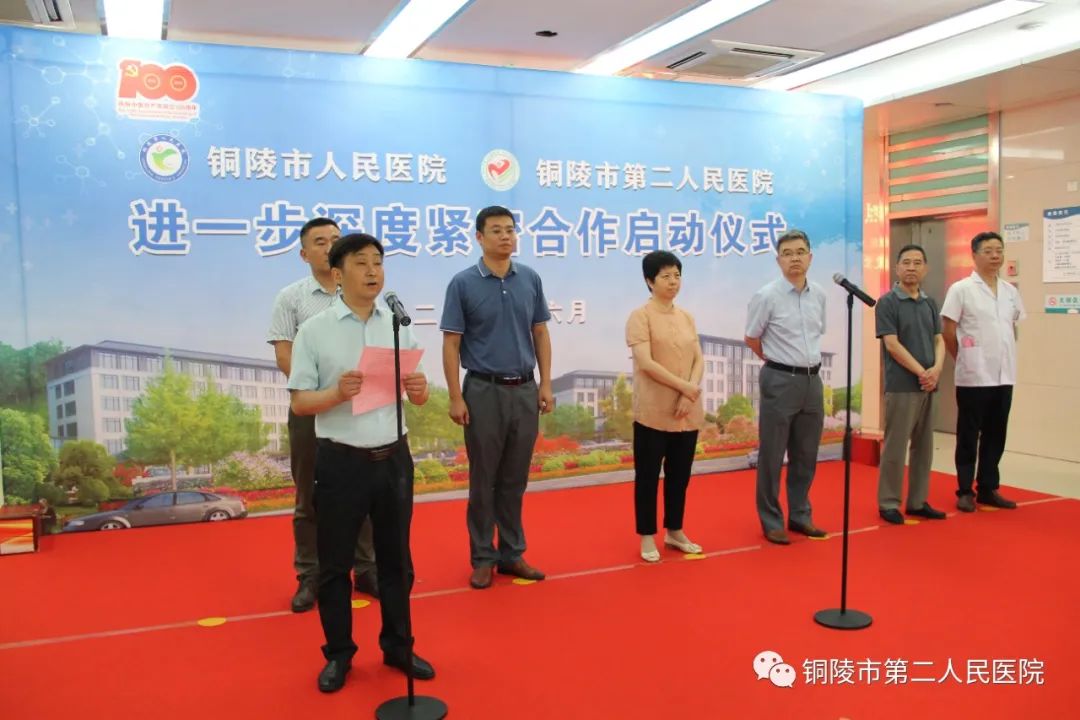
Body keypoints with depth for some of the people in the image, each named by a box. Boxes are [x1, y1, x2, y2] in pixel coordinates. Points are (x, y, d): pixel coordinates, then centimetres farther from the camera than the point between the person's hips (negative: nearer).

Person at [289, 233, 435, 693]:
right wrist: (338, 393, -24)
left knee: (396, 560, 15)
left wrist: (418, 389, -15)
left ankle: (397, 646, 32)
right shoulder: (314, 331, -6)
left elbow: (418, 397, 8)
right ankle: (338, 654, 28)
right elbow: (299, 403, -6)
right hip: (341, 461, -3)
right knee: (334, 565, 10)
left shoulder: (397, 325, 5)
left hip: (393, 458, 3)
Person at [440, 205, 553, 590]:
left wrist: (545, 384, 3)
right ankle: (482, 557, 18)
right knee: (484, 480, 6)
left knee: (515, 479, 11)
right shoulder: (463, 283, -5)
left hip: (524, 390, 3)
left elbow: (540, 333, 9)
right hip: (484, 391, -3)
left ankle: (512, 553, 23)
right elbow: (451, 344, -6)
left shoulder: (530, 279, 4)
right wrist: (456, 397, -10)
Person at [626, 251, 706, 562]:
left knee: (680, 475, 14)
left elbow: (699, 361, 6)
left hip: (687, 412, 5)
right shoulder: (641, 316, -6)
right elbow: (645, 363, -15)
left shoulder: (687, 317, 11)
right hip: (653, 412, -5)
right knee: (648, 476, 4)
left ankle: (674, 531, 29)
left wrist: (688, 397, -10)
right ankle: (647, 537, 16)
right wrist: (684, 387, -15)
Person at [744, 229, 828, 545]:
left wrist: (806, 362, 14)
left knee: (806, 455, 14)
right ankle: (772, 521, 15)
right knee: (772, 456, 3)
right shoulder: (767, 296, -12)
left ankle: (800, 515, 28)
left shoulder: (819, 295, 5)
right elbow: (752, 339, -1)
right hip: (780, 381, -5)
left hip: (812, 380, 6)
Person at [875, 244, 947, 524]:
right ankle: (888, 503, 7)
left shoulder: (930, 303, 12)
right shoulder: (888, 302, -6)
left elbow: (939, 340, 9)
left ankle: (918, 502, 20)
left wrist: (936, 369, -9)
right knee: (895, 447, -2)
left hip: (929, 386, 6)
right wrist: (921, 372, -14)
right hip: (901, 386, -6)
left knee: (924, 447, 11)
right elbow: (892, 344, -13)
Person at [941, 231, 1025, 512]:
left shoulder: (1010, 291, 9)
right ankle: (965, 491, 12)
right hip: (973, 376, -5)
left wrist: (1005, 357, 12)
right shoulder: (961, 289, -7)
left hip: (1004, 375, 5)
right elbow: (948, 331, -6)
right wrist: (963, 360, 0)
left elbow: (1012, 329, 19)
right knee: (969, 437, 3)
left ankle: (988, 489, 22)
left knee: (996, 436, 11)